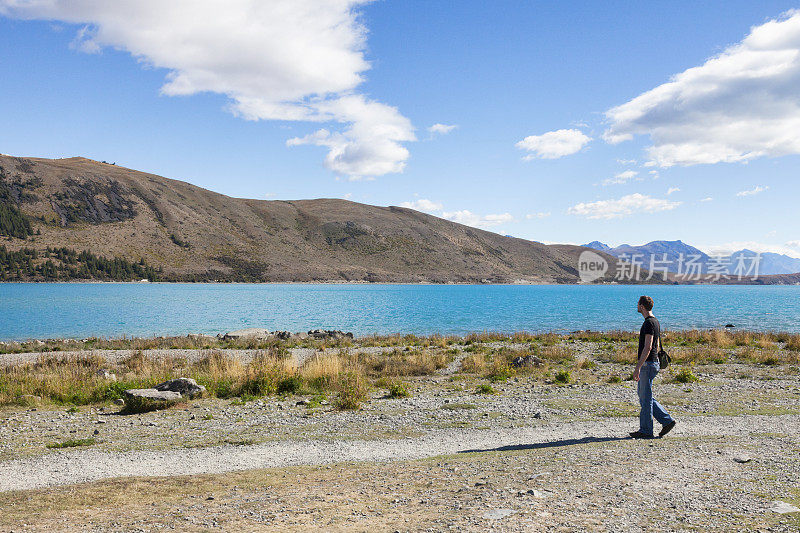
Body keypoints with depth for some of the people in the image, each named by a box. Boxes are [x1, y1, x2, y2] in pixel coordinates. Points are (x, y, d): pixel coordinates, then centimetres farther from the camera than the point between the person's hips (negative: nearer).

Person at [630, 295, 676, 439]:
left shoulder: (649, 323, -17)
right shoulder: (655, 321, 15)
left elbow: (647, 347, -23)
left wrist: (638, 367, -24)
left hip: (647, 364, -10)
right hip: (653, 363, 10)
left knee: (646, 397, -3)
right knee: (643, 395, 15)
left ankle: (646, 430, 5)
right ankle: (667, 420, 14)